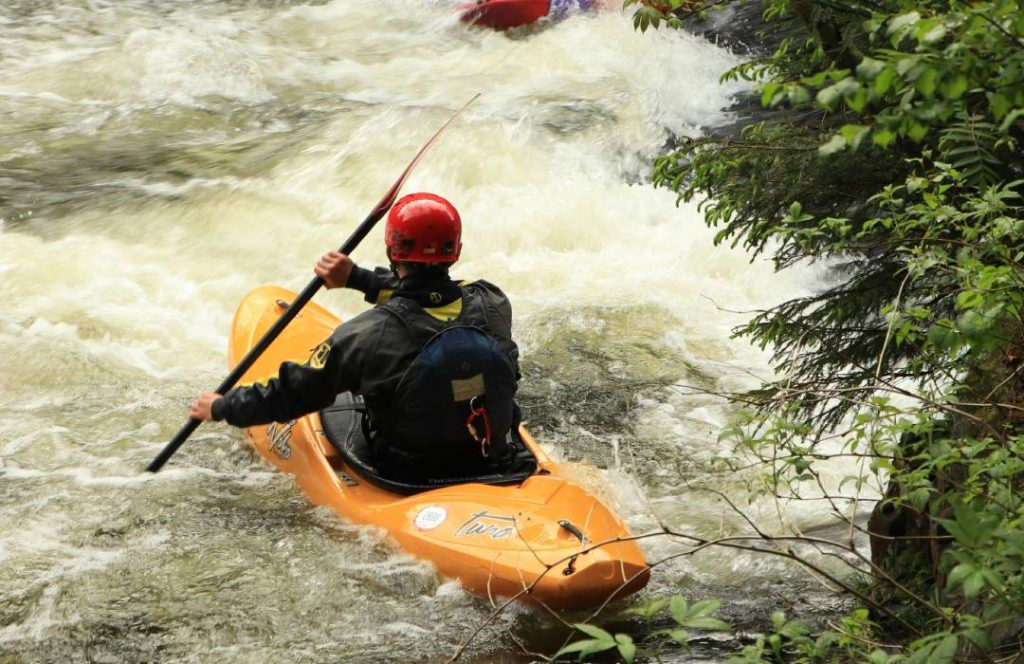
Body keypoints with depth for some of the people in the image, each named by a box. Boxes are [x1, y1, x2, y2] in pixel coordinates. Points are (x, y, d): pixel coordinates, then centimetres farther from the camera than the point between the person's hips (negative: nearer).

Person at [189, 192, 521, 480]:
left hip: (405, 476, -3)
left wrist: (222, 407, 7)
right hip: (492, 460, 3)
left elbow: (296, 393, -10)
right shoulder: (492, 303, -11)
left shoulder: (368, 334, -22)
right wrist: (358, 278, 17)